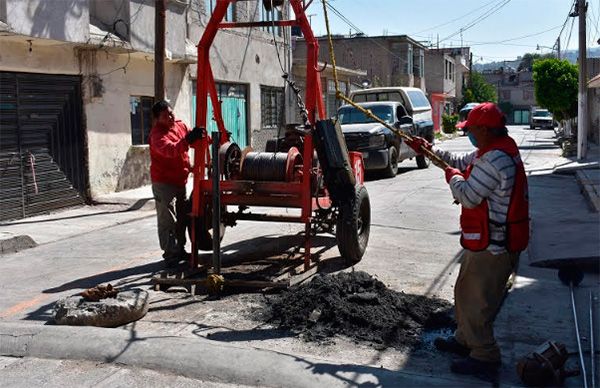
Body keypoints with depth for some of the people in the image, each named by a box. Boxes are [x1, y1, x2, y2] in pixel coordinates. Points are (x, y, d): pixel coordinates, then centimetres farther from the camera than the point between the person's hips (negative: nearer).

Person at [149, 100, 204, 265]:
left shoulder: (180, 125, 5)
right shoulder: (157, 134, -20)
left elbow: (195, 140, 16)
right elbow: (170, 149, -40)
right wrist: (187, 140, -54)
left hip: (180, 180, 8)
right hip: (163, 183, -8)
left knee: (182, 218, 17)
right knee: (167, 220, -5)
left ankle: (180, 250, 29)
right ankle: (170, 254, 1)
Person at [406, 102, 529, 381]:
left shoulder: (495, 160, -26)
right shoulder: (495, 151, 9)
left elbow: (467, 197, -26)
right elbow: (460, 161, 22)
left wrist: (452, 177, -7)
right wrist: (429, 150, 15)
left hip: (492, 247, -11)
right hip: (486, 242, 11)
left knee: (476, 304, 0)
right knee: (465, 293, 23)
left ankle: (485, 359, 13)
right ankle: (465, 340, 39)